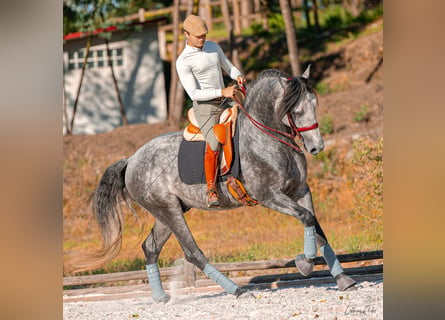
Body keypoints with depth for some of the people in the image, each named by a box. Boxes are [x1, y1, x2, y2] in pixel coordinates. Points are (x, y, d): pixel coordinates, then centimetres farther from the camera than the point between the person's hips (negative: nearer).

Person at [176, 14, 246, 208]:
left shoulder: (213, 47, 6)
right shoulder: (183, 62, -14)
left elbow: (229, 67, 17)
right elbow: (193, 93, -18)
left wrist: (238, 76, -7)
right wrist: (222, 92, -26)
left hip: (226, 103, 7)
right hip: (205, 107, -7)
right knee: (214, 144, -23)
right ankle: (211, 190, -11)